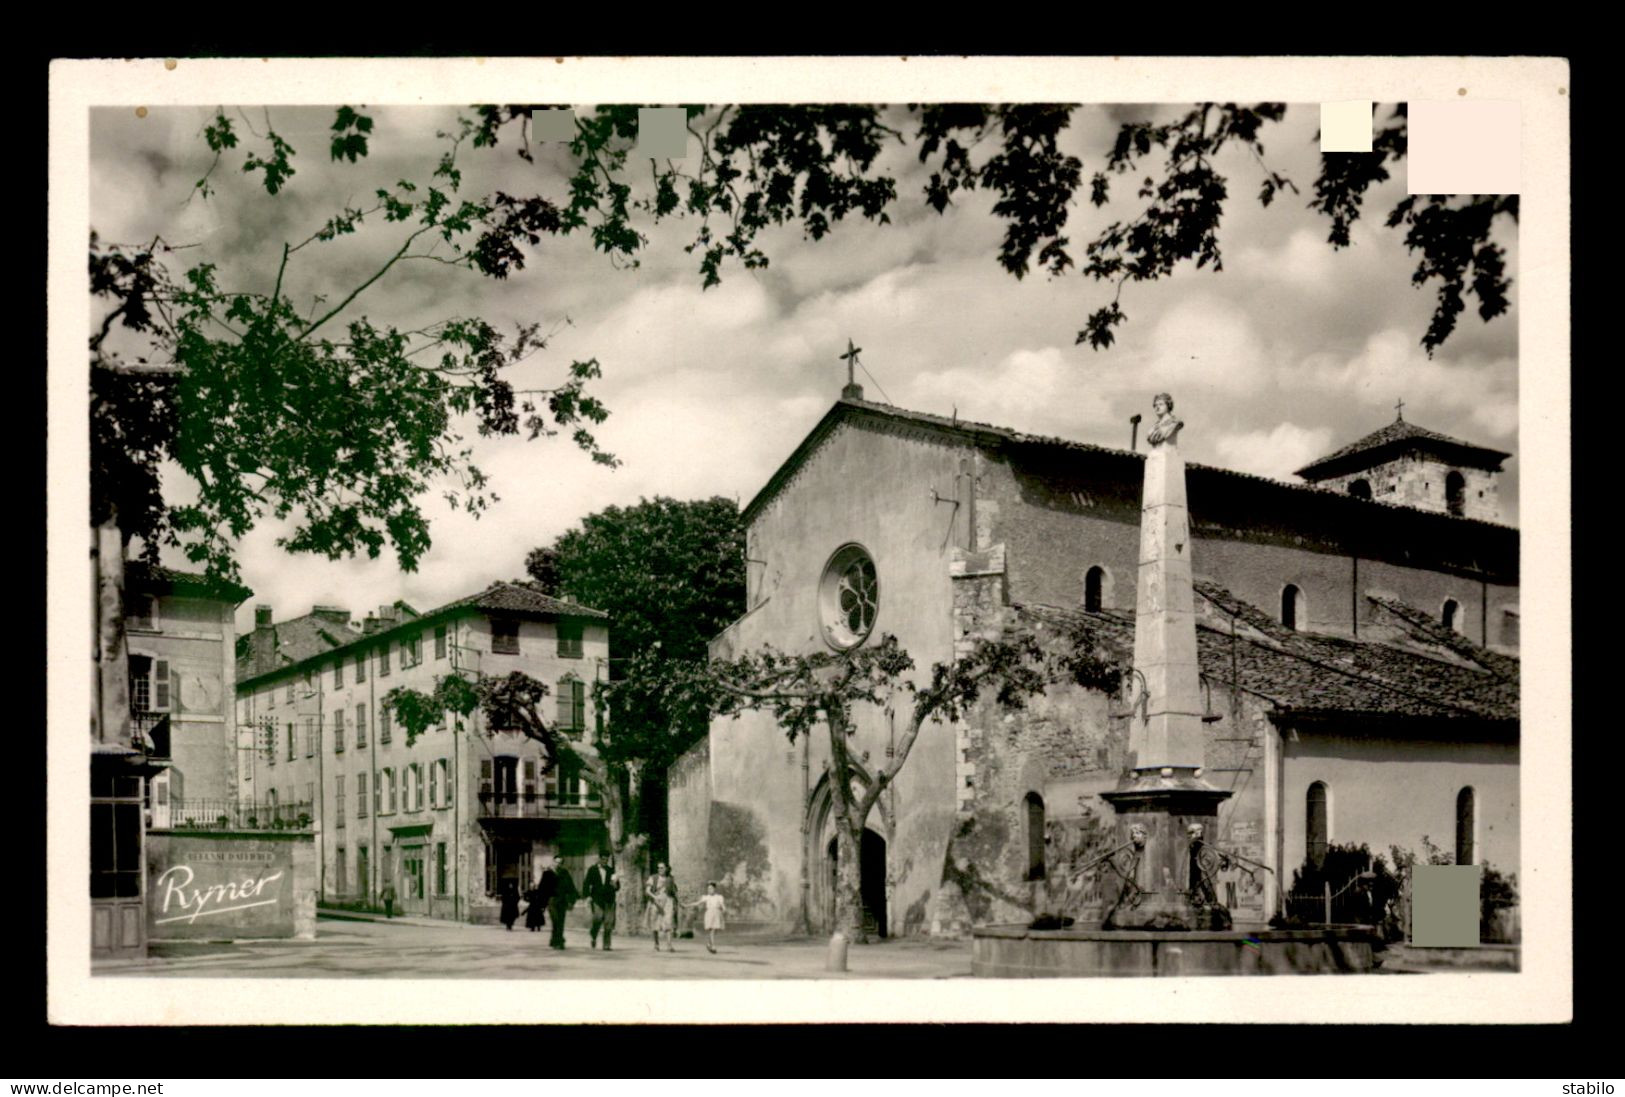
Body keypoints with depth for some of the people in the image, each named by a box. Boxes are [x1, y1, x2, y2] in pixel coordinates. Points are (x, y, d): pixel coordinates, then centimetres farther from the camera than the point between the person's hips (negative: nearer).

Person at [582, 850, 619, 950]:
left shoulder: (611, 871, 16)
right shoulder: (592, 870, 10)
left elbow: (618, 886, 17)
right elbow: (586, 884, 7)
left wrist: (615, 885, -7)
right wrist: (588, 896, -7)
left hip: (609, 900, 2)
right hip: (597, 899, -2)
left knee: (608, 922, -6)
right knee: (598, 917, -23)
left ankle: (606, 945, 0)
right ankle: (594, 937, 1)